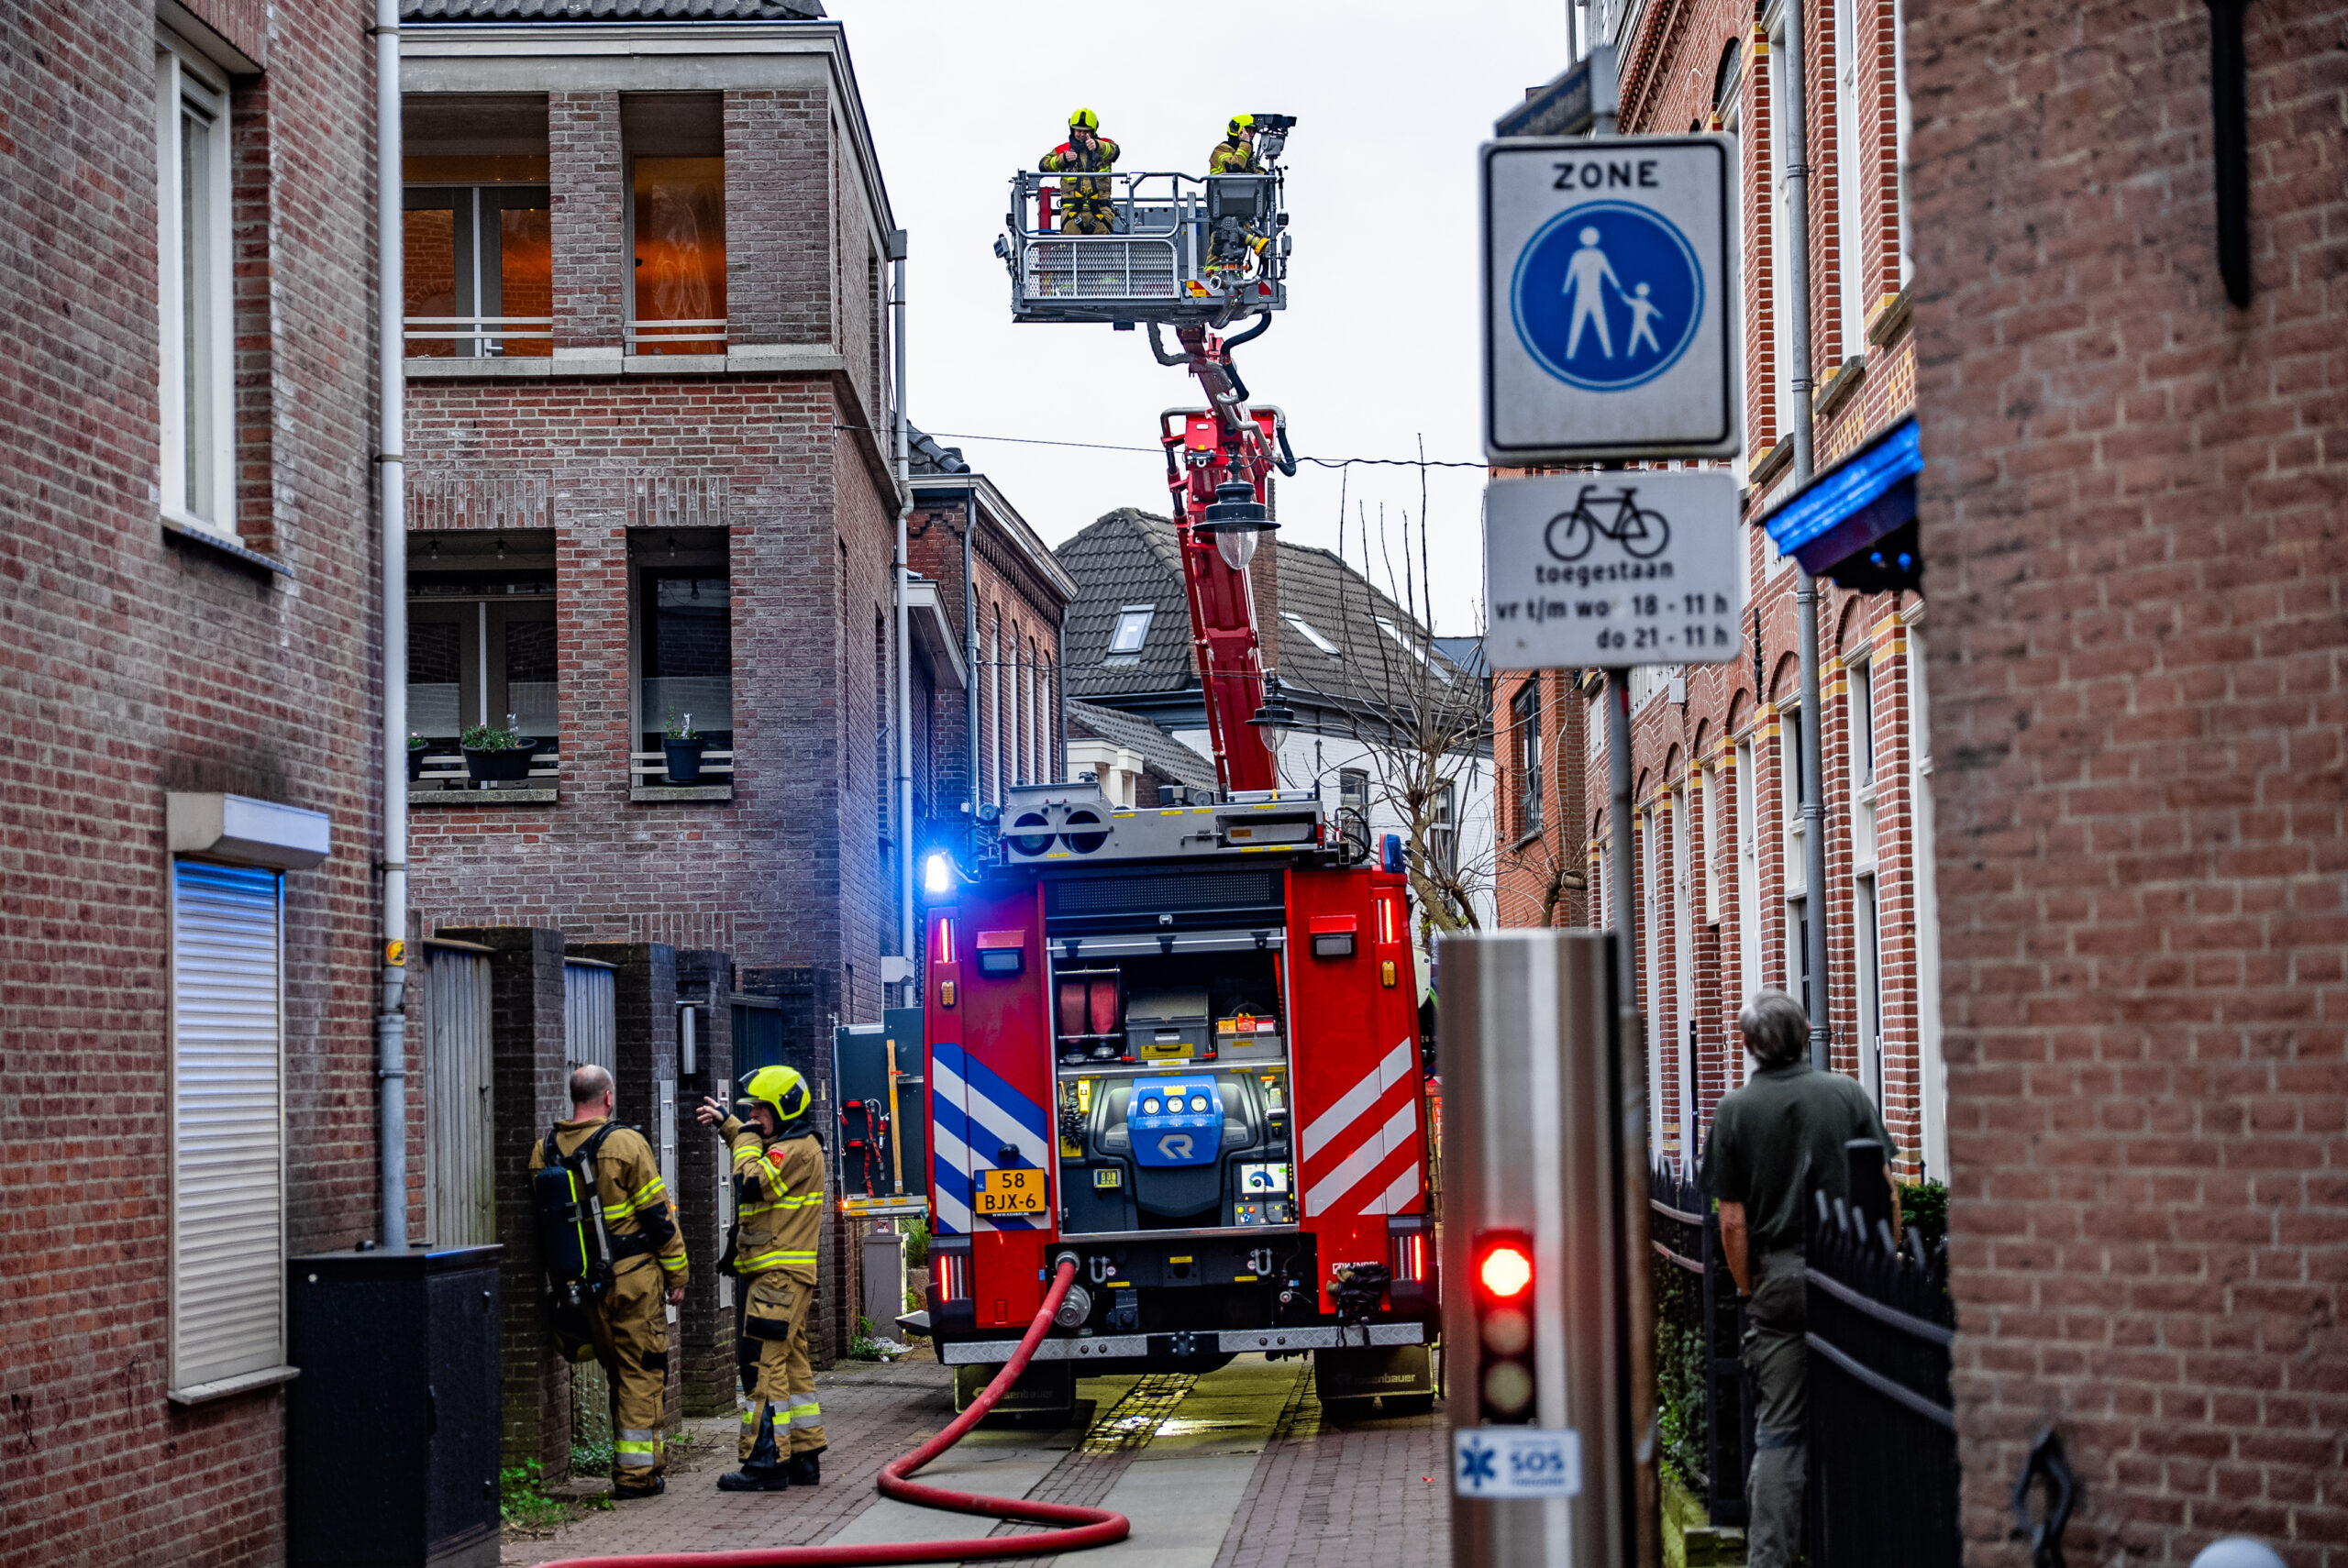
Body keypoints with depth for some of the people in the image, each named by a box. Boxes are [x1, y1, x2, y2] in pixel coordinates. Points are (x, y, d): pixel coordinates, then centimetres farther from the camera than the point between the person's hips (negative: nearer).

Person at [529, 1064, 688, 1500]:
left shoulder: (545, 1149, 4)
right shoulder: (625, 1143, -12)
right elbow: (657, 1214, -10)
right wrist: (676, 1271, 0)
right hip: (634, 1276, -5)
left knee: (617, 1370, 16)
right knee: (642, 1373, 2)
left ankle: (627, 1465, 18)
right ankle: (636, 1474, 0)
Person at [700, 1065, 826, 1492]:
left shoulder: (798, 1150, -14)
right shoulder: (790, 1147, 18)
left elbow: (753, 1182, -25)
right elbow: (760, 1153, 41)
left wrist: (746, 1140, -10)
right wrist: (726, 1125, 36)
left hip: (779, 1276, -11)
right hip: (780, 1275, 11)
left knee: (765, 1365, -12)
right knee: (793, 1366, 12)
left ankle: (765, 1463, -15)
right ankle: (804, 1459, 15)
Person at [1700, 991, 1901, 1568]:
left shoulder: (1736, 1109, -2)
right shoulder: (1847, 1093, 0)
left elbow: (1733, 1222, -3)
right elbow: (1888, 1194, 0)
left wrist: (1750, 1289, 6)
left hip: (1779, 1277, -1)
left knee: (1777, 1431, 2)